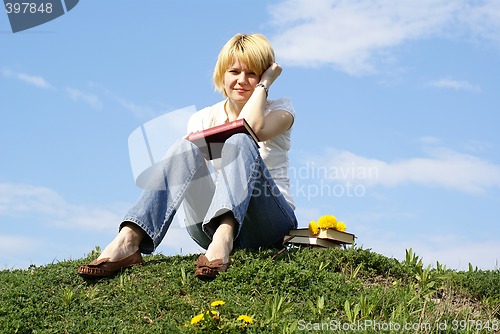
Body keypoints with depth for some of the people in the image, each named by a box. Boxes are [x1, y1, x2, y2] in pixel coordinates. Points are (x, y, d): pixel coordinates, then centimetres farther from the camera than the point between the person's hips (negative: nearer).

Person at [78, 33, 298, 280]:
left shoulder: (280, 109, 11)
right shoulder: (203, 119, 16)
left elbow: (254, 128, -15)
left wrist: (264, 83, -3)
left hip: (270, 221, -2)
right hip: (212, 225, 2)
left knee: (240, 142, -27)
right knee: (185, 147, -23)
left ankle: (223, 239, -53)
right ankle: (128, 241, -40)